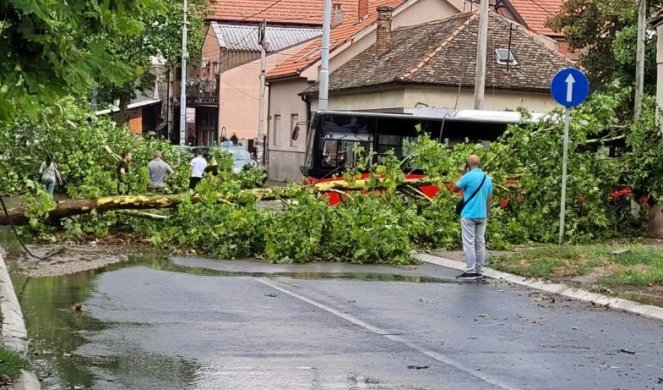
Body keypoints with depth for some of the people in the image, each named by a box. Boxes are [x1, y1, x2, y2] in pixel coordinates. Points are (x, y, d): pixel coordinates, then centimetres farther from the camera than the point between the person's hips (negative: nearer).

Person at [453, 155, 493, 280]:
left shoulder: (468, 176, -12)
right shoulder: (487, 178, 9)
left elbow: (455, 189, 1)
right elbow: (488, 200, 14)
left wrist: (464, 173, 5)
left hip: (469, 215, -6)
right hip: (482, 216, 6)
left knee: (469, 244, -4)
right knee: (480, 243, 9)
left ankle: (470, 271, -6)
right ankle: (479, 271, 10)